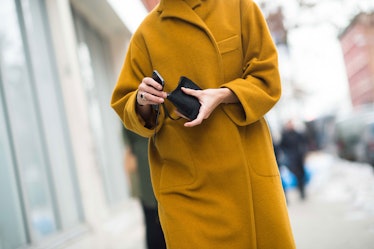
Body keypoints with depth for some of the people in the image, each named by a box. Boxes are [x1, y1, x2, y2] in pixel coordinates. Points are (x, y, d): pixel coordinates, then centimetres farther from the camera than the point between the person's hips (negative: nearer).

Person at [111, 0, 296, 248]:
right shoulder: (147, 33, 5)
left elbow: (267, 79, 1)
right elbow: (125, 107, 8)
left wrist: (222, 95, -16)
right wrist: (142, 102, -15)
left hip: (248, 168, 1)